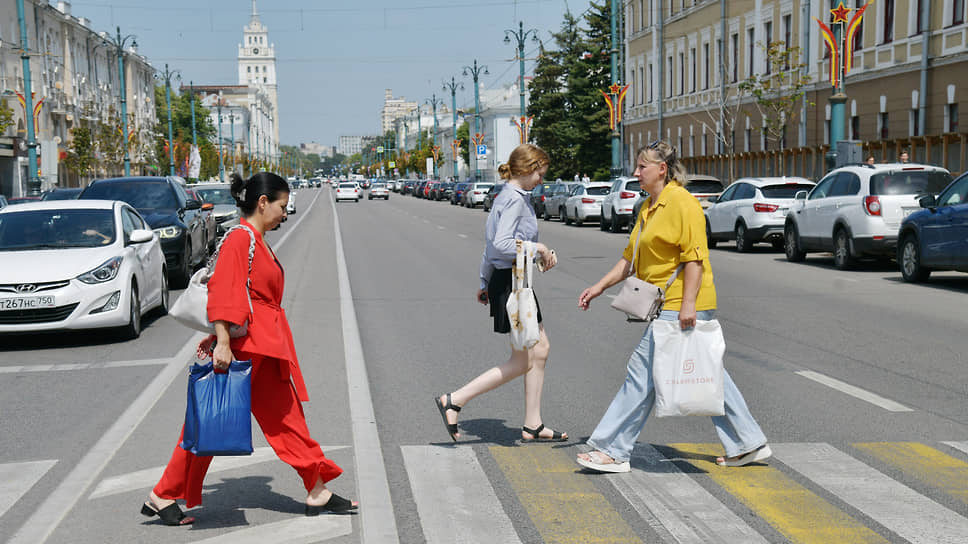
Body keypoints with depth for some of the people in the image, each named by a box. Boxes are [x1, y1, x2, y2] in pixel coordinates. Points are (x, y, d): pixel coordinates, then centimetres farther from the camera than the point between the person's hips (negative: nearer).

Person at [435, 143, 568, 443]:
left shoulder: (507, 197, 14)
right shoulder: (514, 199, -16)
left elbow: (491, 244, 18)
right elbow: (502, 244, -27)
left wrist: (485, 282, 21)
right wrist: (538, 248, -16)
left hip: (505, 280, 11)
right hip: (510, 283, -11)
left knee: (540, 348, 13)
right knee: (523, 361, -2)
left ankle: (532, 426, 19)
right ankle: (453, 401, -1)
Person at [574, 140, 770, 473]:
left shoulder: (682, 203, -13)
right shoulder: (648, 207, 17)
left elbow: (695, 257, -19)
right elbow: (631, 257, 20)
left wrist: (688, 303, -24)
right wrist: (600, 287, 14)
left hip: (681, 306, -10)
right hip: (668, 305, 10)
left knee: (643, 370, -8)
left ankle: (613, 451, -2)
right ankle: (749, 444, 21)